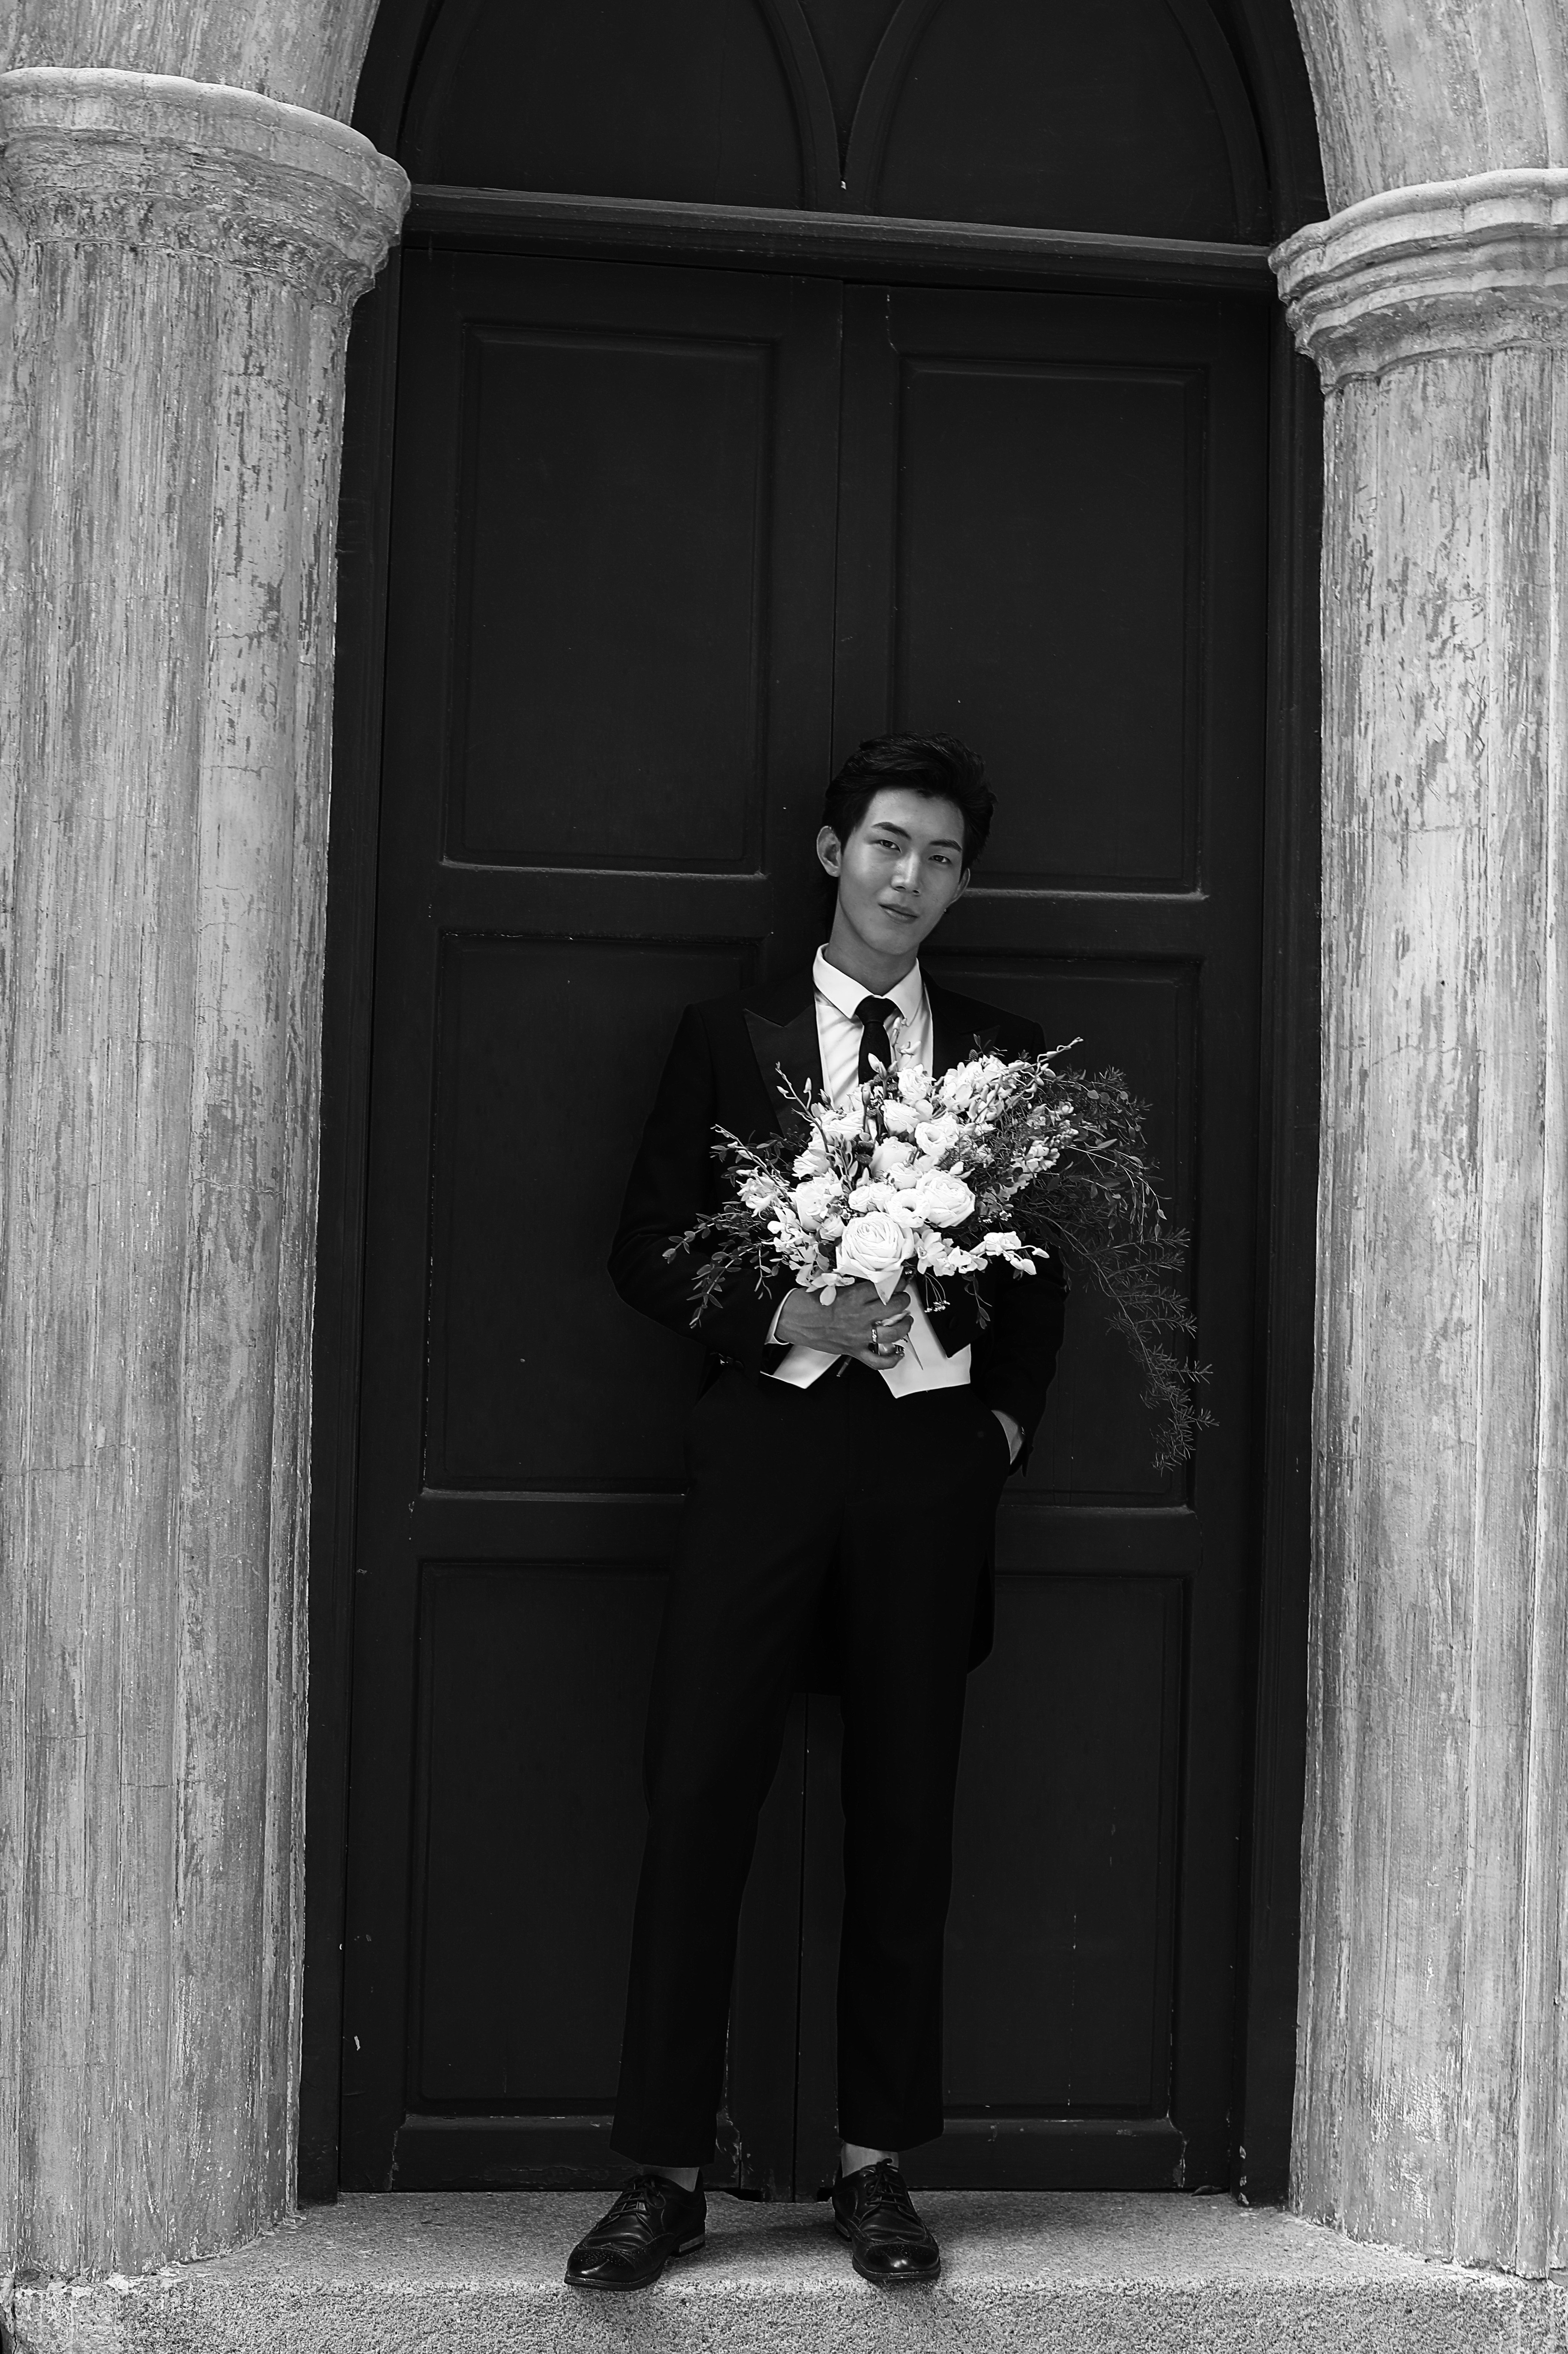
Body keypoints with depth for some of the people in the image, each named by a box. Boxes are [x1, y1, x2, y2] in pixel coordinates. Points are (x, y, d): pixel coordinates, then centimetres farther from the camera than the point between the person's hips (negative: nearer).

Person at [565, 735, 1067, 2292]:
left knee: (905, 1812, 4)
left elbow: (1041, 1263, 15)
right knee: (697, 1797, -6)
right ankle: (665, 2174, 1)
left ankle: (877, 2163, 13)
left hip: (933, 1454, 1)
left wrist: (1011, 1415, 2)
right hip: (769, 1440, -1)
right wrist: (780, 1318, -10)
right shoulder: (727, 1039, 10)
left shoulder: (1000, 1049, 13)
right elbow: (647, 1249, 5)